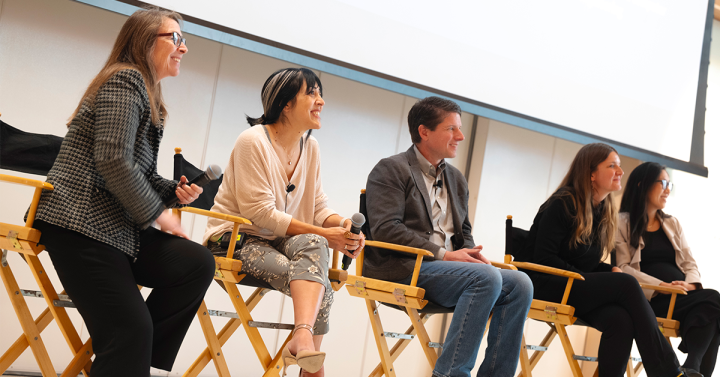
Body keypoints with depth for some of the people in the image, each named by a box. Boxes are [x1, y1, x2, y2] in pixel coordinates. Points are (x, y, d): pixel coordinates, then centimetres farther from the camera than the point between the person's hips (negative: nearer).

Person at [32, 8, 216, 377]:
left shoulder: (149, 97, 22)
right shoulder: (126, 79, -8)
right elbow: (113, 161, -19)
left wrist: (174, 190, 5)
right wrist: (158, 215, -10)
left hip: (115, 226, 9)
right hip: (79, 222, -9)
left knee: (197, 263, -11)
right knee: (131, 330, -16)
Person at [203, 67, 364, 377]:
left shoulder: (310, 147, 10)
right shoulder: (253, 141, -12)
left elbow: (318, 207, 10)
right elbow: (260, 212, -18)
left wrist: (342, 225, -15)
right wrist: (324, 234, -21)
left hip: (279, 242, 5)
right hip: (237, 238, -5)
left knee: (313, 245, -33)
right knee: (319, 286, -30)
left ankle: (302, 338, -47)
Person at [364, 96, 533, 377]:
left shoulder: (456, 179, 25)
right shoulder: (391, 170, 1)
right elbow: (385, 229, -12)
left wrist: (472, 253, 0)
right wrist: (443, 254, -17)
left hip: (447, 266, 8)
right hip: (403, 269, -7)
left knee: (519, 284, -14)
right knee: (487, 277, -29)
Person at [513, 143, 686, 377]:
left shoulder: (605, 212, 15)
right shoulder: (563, 204, -8)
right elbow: (544, 259, -14)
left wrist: (611, 270, 0)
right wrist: (581, 277, -18)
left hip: (578, 287, 7)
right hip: (544, 284, -7)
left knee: (621, 319, -28)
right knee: (626, 284, -26)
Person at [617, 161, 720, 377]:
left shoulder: (672, 224, 26)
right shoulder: (622, 223, 7)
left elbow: (689, 263, 17)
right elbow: (623, 268, -5)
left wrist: (691, 284, -7)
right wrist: (661, 286, -19)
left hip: (681, 296, 5)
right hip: (650, 298, -5)